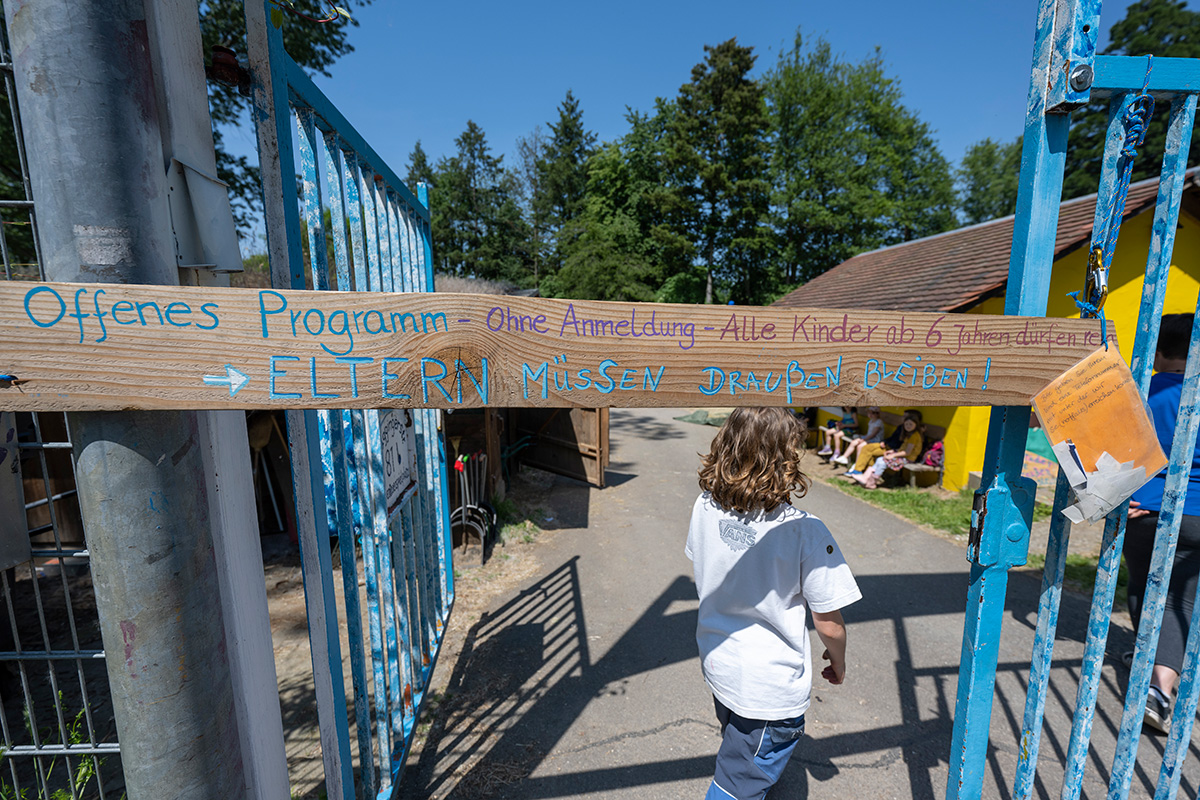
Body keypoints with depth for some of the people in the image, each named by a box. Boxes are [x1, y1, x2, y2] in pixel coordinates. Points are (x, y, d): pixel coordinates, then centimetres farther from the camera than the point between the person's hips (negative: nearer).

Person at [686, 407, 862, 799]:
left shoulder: (705, 506, -15)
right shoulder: (805, 532, -29)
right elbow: (829, 624, -17)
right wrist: (838, 663, 4)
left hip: (717, 664, 6)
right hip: (771, 688, -5)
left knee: (739, 748, 34)